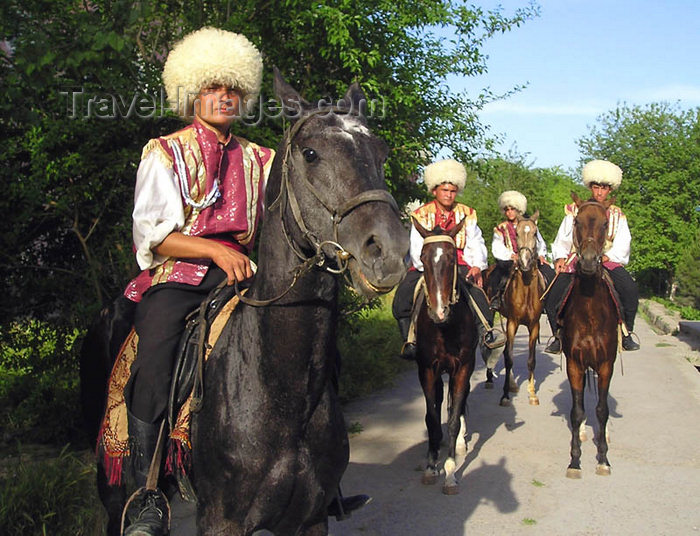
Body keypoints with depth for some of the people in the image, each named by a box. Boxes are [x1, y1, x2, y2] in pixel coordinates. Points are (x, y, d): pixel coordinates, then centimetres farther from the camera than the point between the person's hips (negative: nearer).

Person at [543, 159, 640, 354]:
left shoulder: (617, 215, 13)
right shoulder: (575, 210, 13)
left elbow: (622, 245, 3)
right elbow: (562, 239, 11)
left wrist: (605, 257, -15)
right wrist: (560, 257, -8)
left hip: (608, 261, 0)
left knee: (631, 290, -26)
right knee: (551, 297, -17)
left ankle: (627, 332, -6)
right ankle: (558, 335, 5)